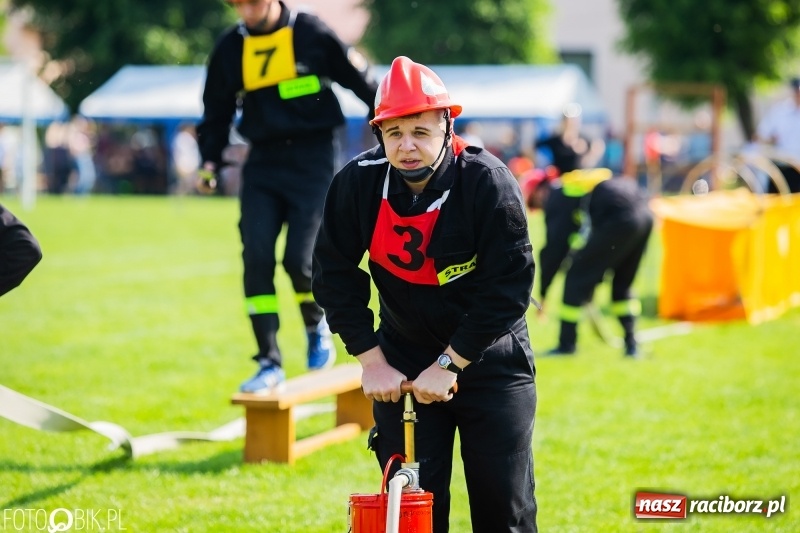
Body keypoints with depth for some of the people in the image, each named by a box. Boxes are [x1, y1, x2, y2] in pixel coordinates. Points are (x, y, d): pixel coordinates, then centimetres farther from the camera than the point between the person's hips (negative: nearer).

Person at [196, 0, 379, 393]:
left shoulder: (312, 33, -5)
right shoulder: (230, 49, 6)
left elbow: (358, 79, 5)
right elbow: (217, 111, 17)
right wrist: (210, 160, 7)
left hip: (311, 159, -4)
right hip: (262, 165, 4)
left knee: (299, 258, -13)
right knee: (256, 259, -9)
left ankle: (317, 325, 19)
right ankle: (269, 363, -2)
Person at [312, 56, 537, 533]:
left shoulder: (488, 182, -21)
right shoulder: (358, 183, -12)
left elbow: (508, 287, -21)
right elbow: (335, 275, -4)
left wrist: (448, 364, -20)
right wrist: (372, 362, -8)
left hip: (489, 357, -2)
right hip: (403, 359, 2)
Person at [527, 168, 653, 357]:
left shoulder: (556, 199, 7)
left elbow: (554, 248, 4)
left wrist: (543, 292, 12)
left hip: (619, 220, -8)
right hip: (644, 213, 8)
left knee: (577, 275, 5)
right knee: (622, 284, 24)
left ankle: (566, 345, 10)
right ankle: (631, 345, 20)